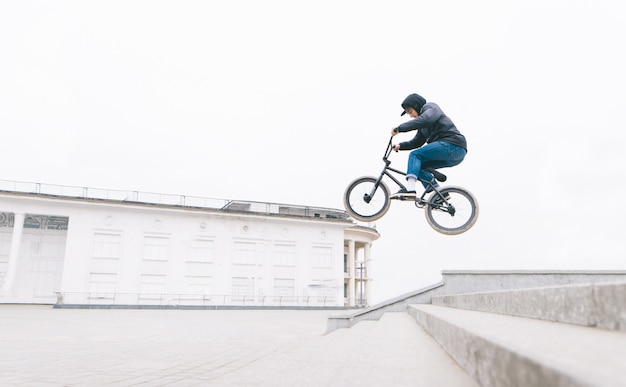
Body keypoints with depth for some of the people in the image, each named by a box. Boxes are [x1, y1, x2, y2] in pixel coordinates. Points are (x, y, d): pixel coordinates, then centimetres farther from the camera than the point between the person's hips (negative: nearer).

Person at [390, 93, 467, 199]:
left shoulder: (431, 108, 1)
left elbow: (425, 120, -22)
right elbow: (416, 142, 24)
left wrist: (399, 128, -23)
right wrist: (400, 146, 8)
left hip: (452, 146, -9)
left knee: (415, 155, -13)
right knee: (418, 166, 7)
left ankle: (409, 189, -29)